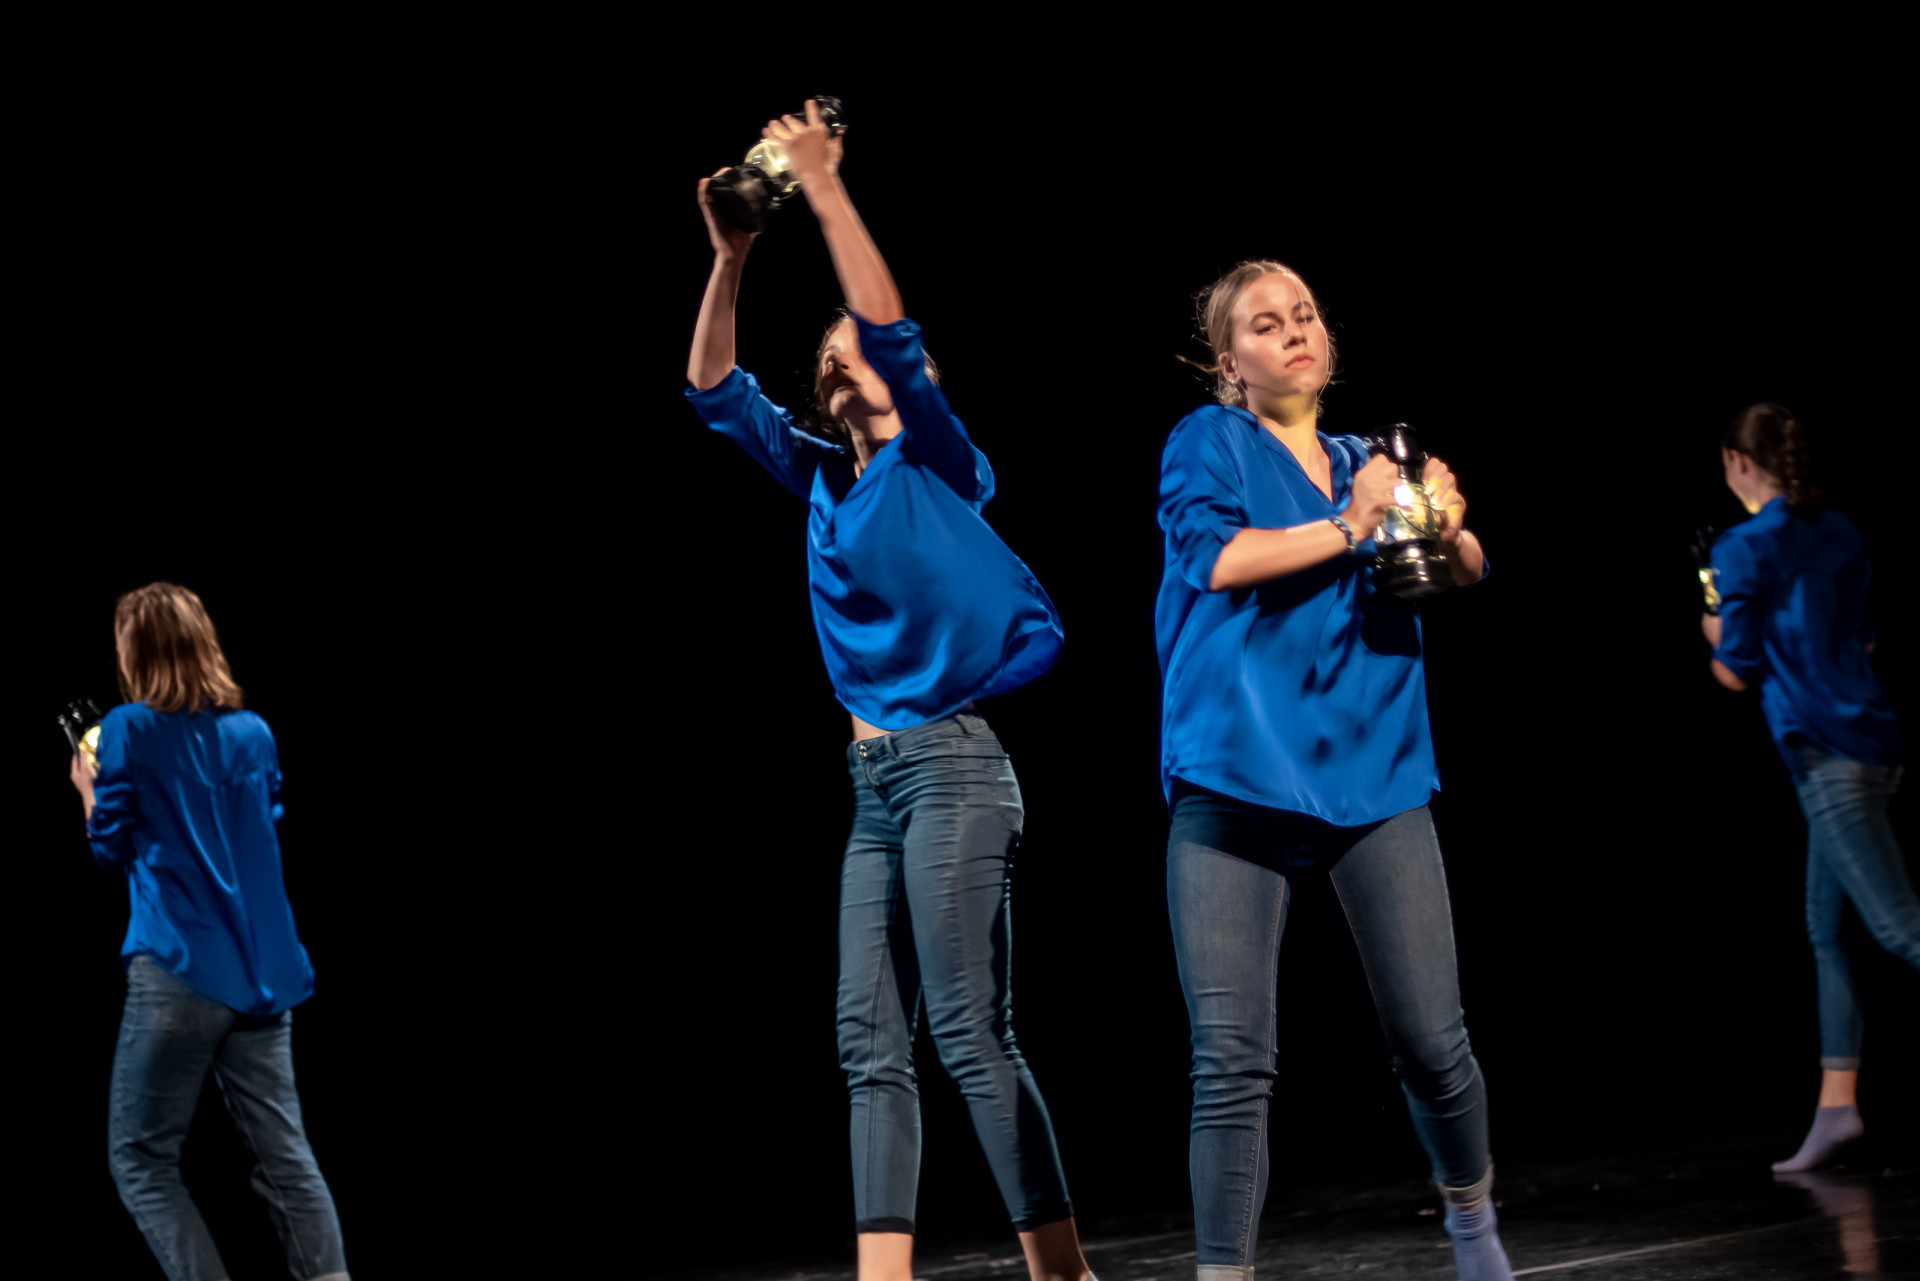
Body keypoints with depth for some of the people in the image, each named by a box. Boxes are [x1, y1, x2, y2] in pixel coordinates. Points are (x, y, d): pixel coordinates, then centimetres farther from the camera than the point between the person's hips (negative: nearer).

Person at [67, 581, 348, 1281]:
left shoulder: (129, 730, -5)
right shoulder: (255, 734, 11)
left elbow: (112, 845, 2)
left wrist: (88, 790, 21)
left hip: (179, 972, -5)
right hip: (264, 974, 5)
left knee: (141, 1157, 3)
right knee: (284, 1154, 4)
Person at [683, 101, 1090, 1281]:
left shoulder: (938, 463, -3)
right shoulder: (823, 477, 14)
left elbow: (891, 329, -17)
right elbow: (716, 391, 11)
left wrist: (828, 192, -17)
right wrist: (729, 259, 0)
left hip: (950, 766, -8)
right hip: (876, 780, 8)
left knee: (971, 1033, -11)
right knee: (872, 1043, 1)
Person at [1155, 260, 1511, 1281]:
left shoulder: (1366, 461, 18)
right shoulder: (1207, 442, 6)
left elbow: (1466, 573, 10)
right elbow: (1213, 556, -12)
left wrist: (1446, 526, -12)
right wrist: (1351, 528, -6)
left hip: (1371, 772, 3)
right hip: (1239, 777, -3)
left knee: (1432, 1041, -1)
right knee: (1232, 1063, -9)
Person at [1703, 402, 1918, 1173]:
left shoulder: (1743, 549, -7)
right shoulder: (1840, 534, 14)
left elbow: (1736, 673, -5)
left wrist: (1717, 639, 16)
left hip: (1825, 755, -8)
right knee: (1831, 932, 12)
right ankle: (1837, 1106, 10)